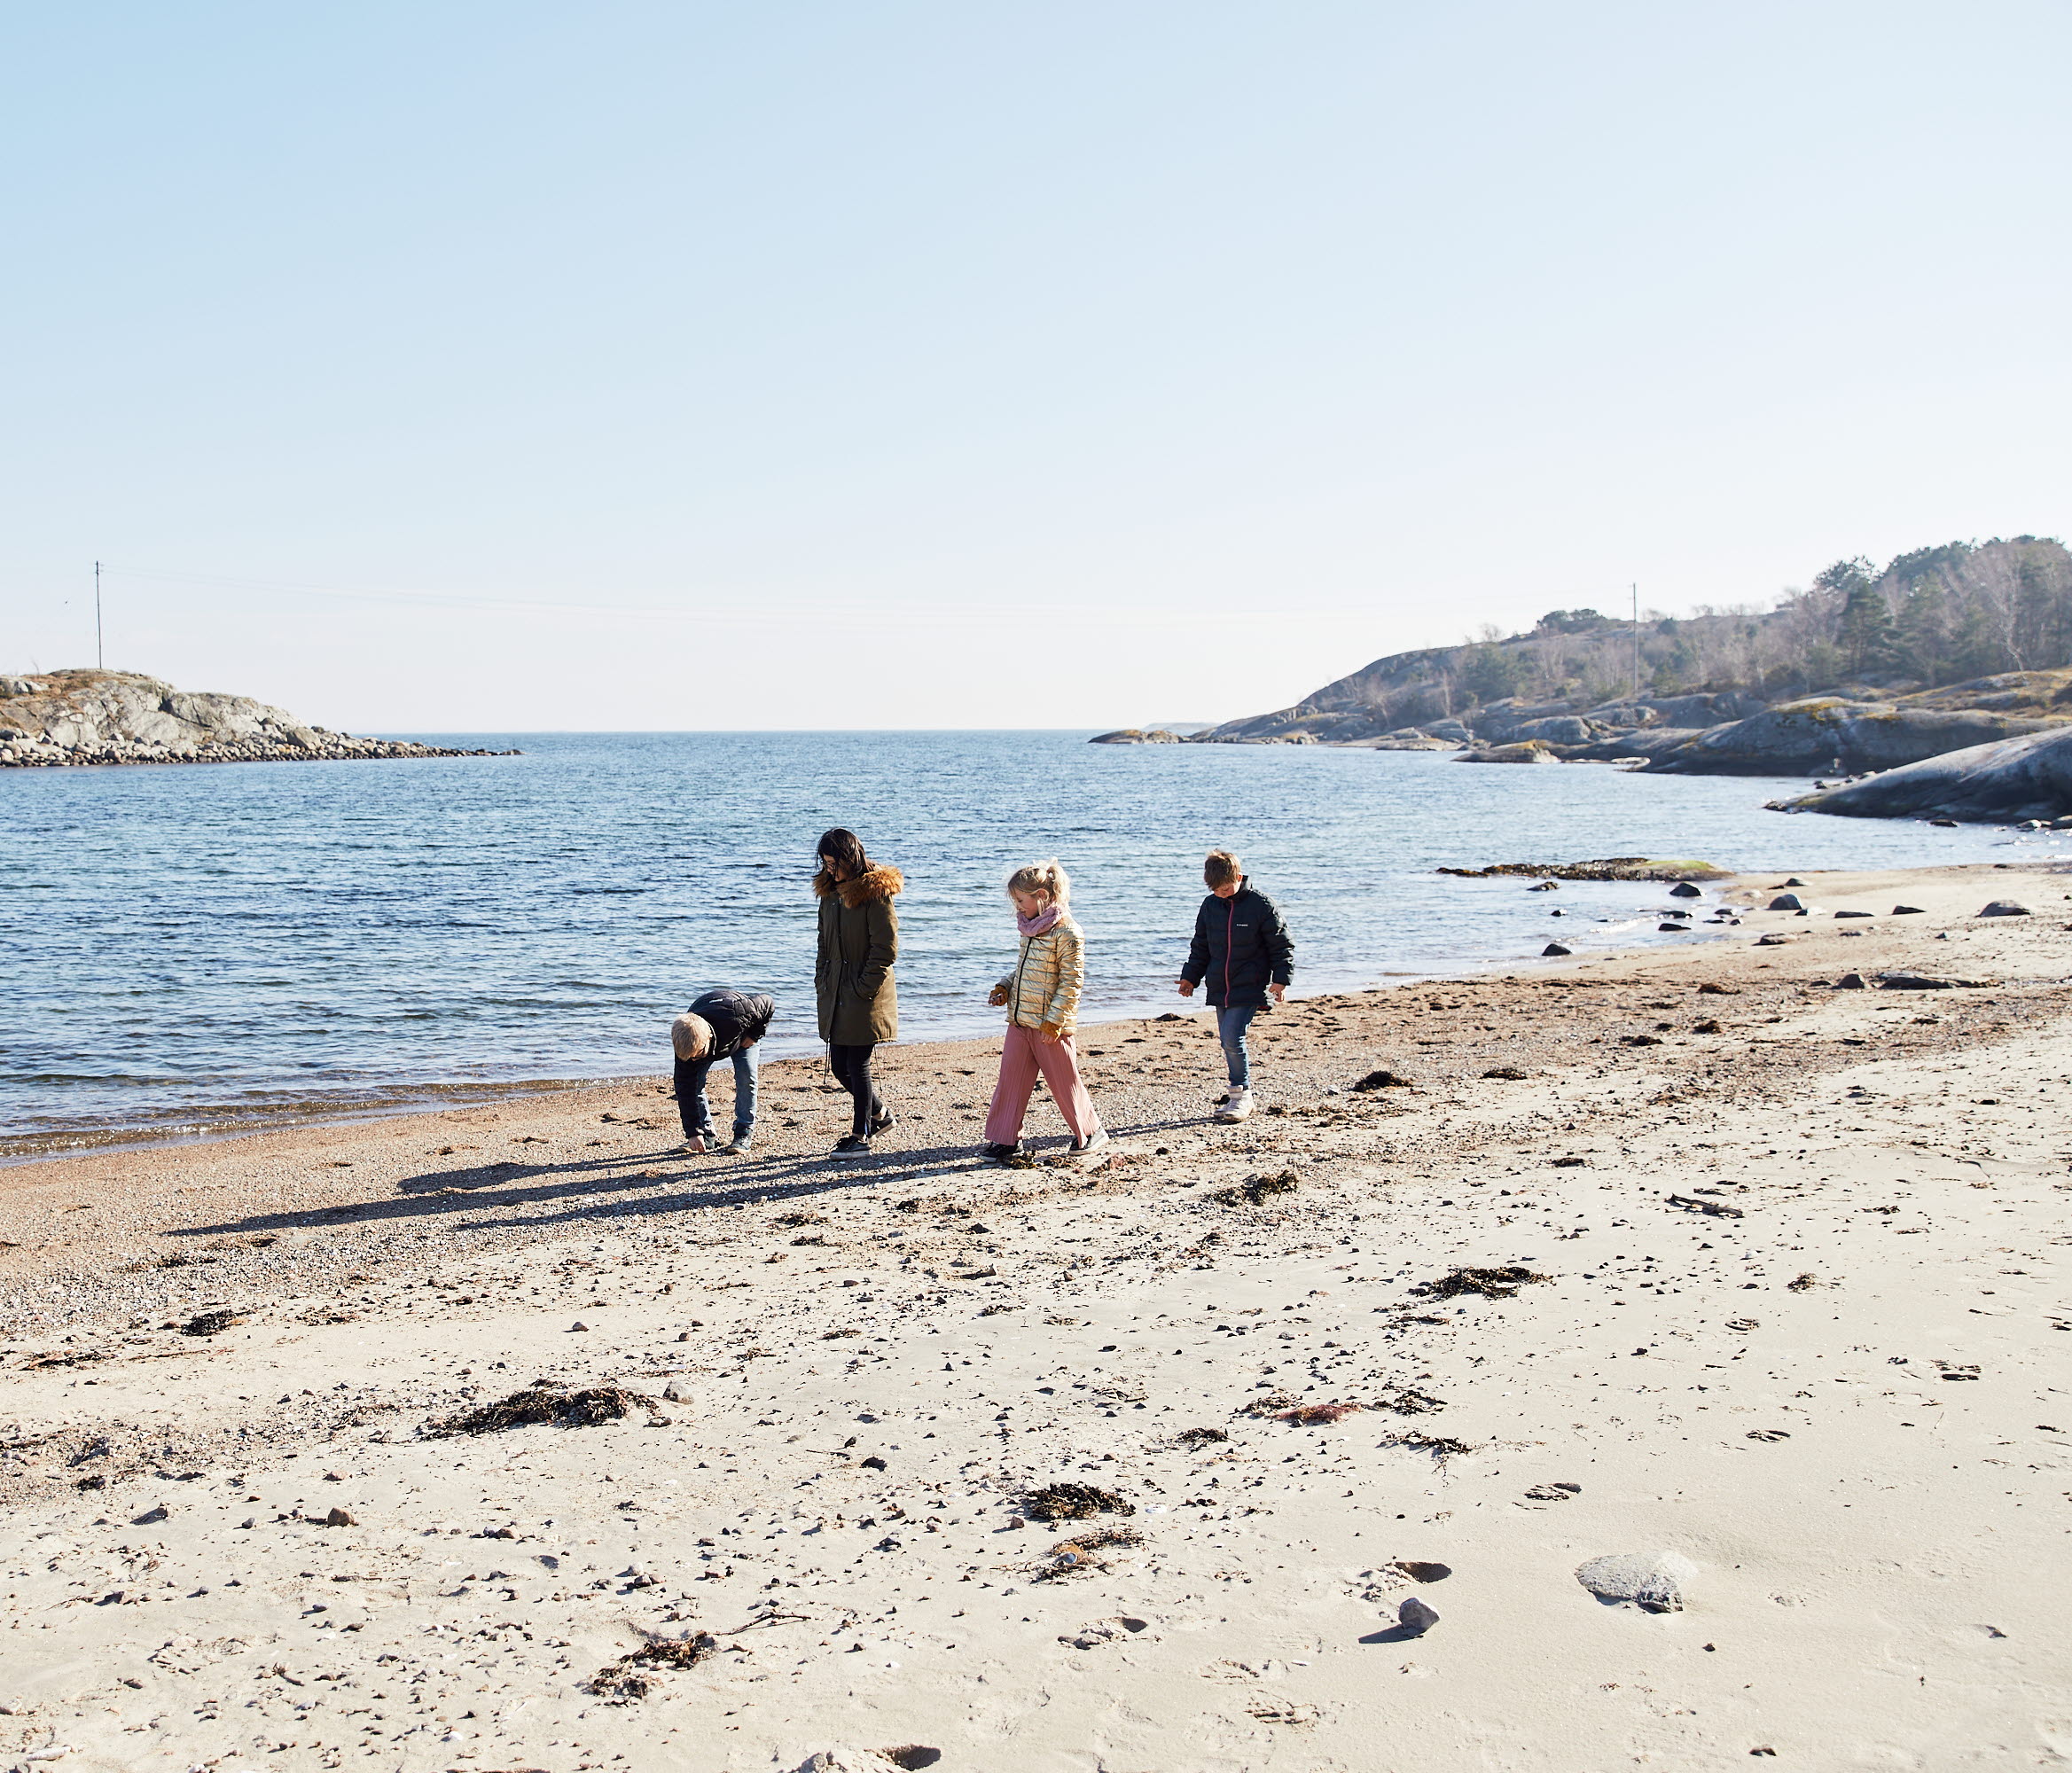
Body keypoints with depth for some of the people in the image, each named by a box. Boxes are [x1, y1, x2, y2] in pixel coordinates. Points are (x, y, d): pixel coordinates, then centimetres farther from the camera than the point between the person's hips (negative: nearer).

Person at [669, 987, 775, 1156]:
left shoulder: (735, 1017, -47)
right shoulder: (685, 1045, -37)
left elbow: (767, 1004, -27)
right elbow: (685, 1089, -31)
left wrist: (755, 1036, -26)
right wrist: (692, 1133, -33)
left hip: (742, 1033, -2)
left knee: (745, 1078, -19)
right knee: (694, 1082, -14)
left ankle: (744, 1135, -10)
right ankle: (707, 1135, -3)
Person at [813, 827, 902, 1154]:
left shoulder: (876, 893, -12)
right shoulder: (830, 892, 12)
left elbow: (885, 949, -14)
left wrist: (863, 990, -14)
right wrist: (822, 983, 11)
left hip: (865, 997, -8)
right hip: (836, 997, 8)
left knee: (857, 1065, -2)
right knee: (839, 1065, 11)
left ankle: (860, 1136, 10)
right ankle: (879, 1114, 31)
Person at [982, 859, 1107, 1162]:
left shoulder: (1066, 932, -16)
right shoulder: (1031, 928, 10)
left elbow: (1071, 981, -17)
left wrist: (1054, 1020, -19)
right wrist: (1004, 988, 5)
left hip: (1048, 1026, -8)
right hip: (1019, 1020, 8)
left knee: (1063, 1081, 5)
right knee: (1010, 1079, 6)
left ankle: (1090, 1131, 24)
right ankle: (1006, 1139, 13)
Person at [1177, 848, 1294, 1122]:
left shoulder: (1260, 904, -9)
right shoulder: (1210, 905, 6)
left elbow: (1282, 945, -4)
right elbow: (1200, 946, 18)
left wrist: (1281, 979, -11)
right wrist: (1190, 976, 14)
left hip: (1249, 988, -6)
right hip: (1219, 988, 6)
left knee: (1232, 1037, -16)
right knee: (1228, 1040, 8)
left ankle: (1241, 1096, -5)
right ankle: (1239, 1093, 20)